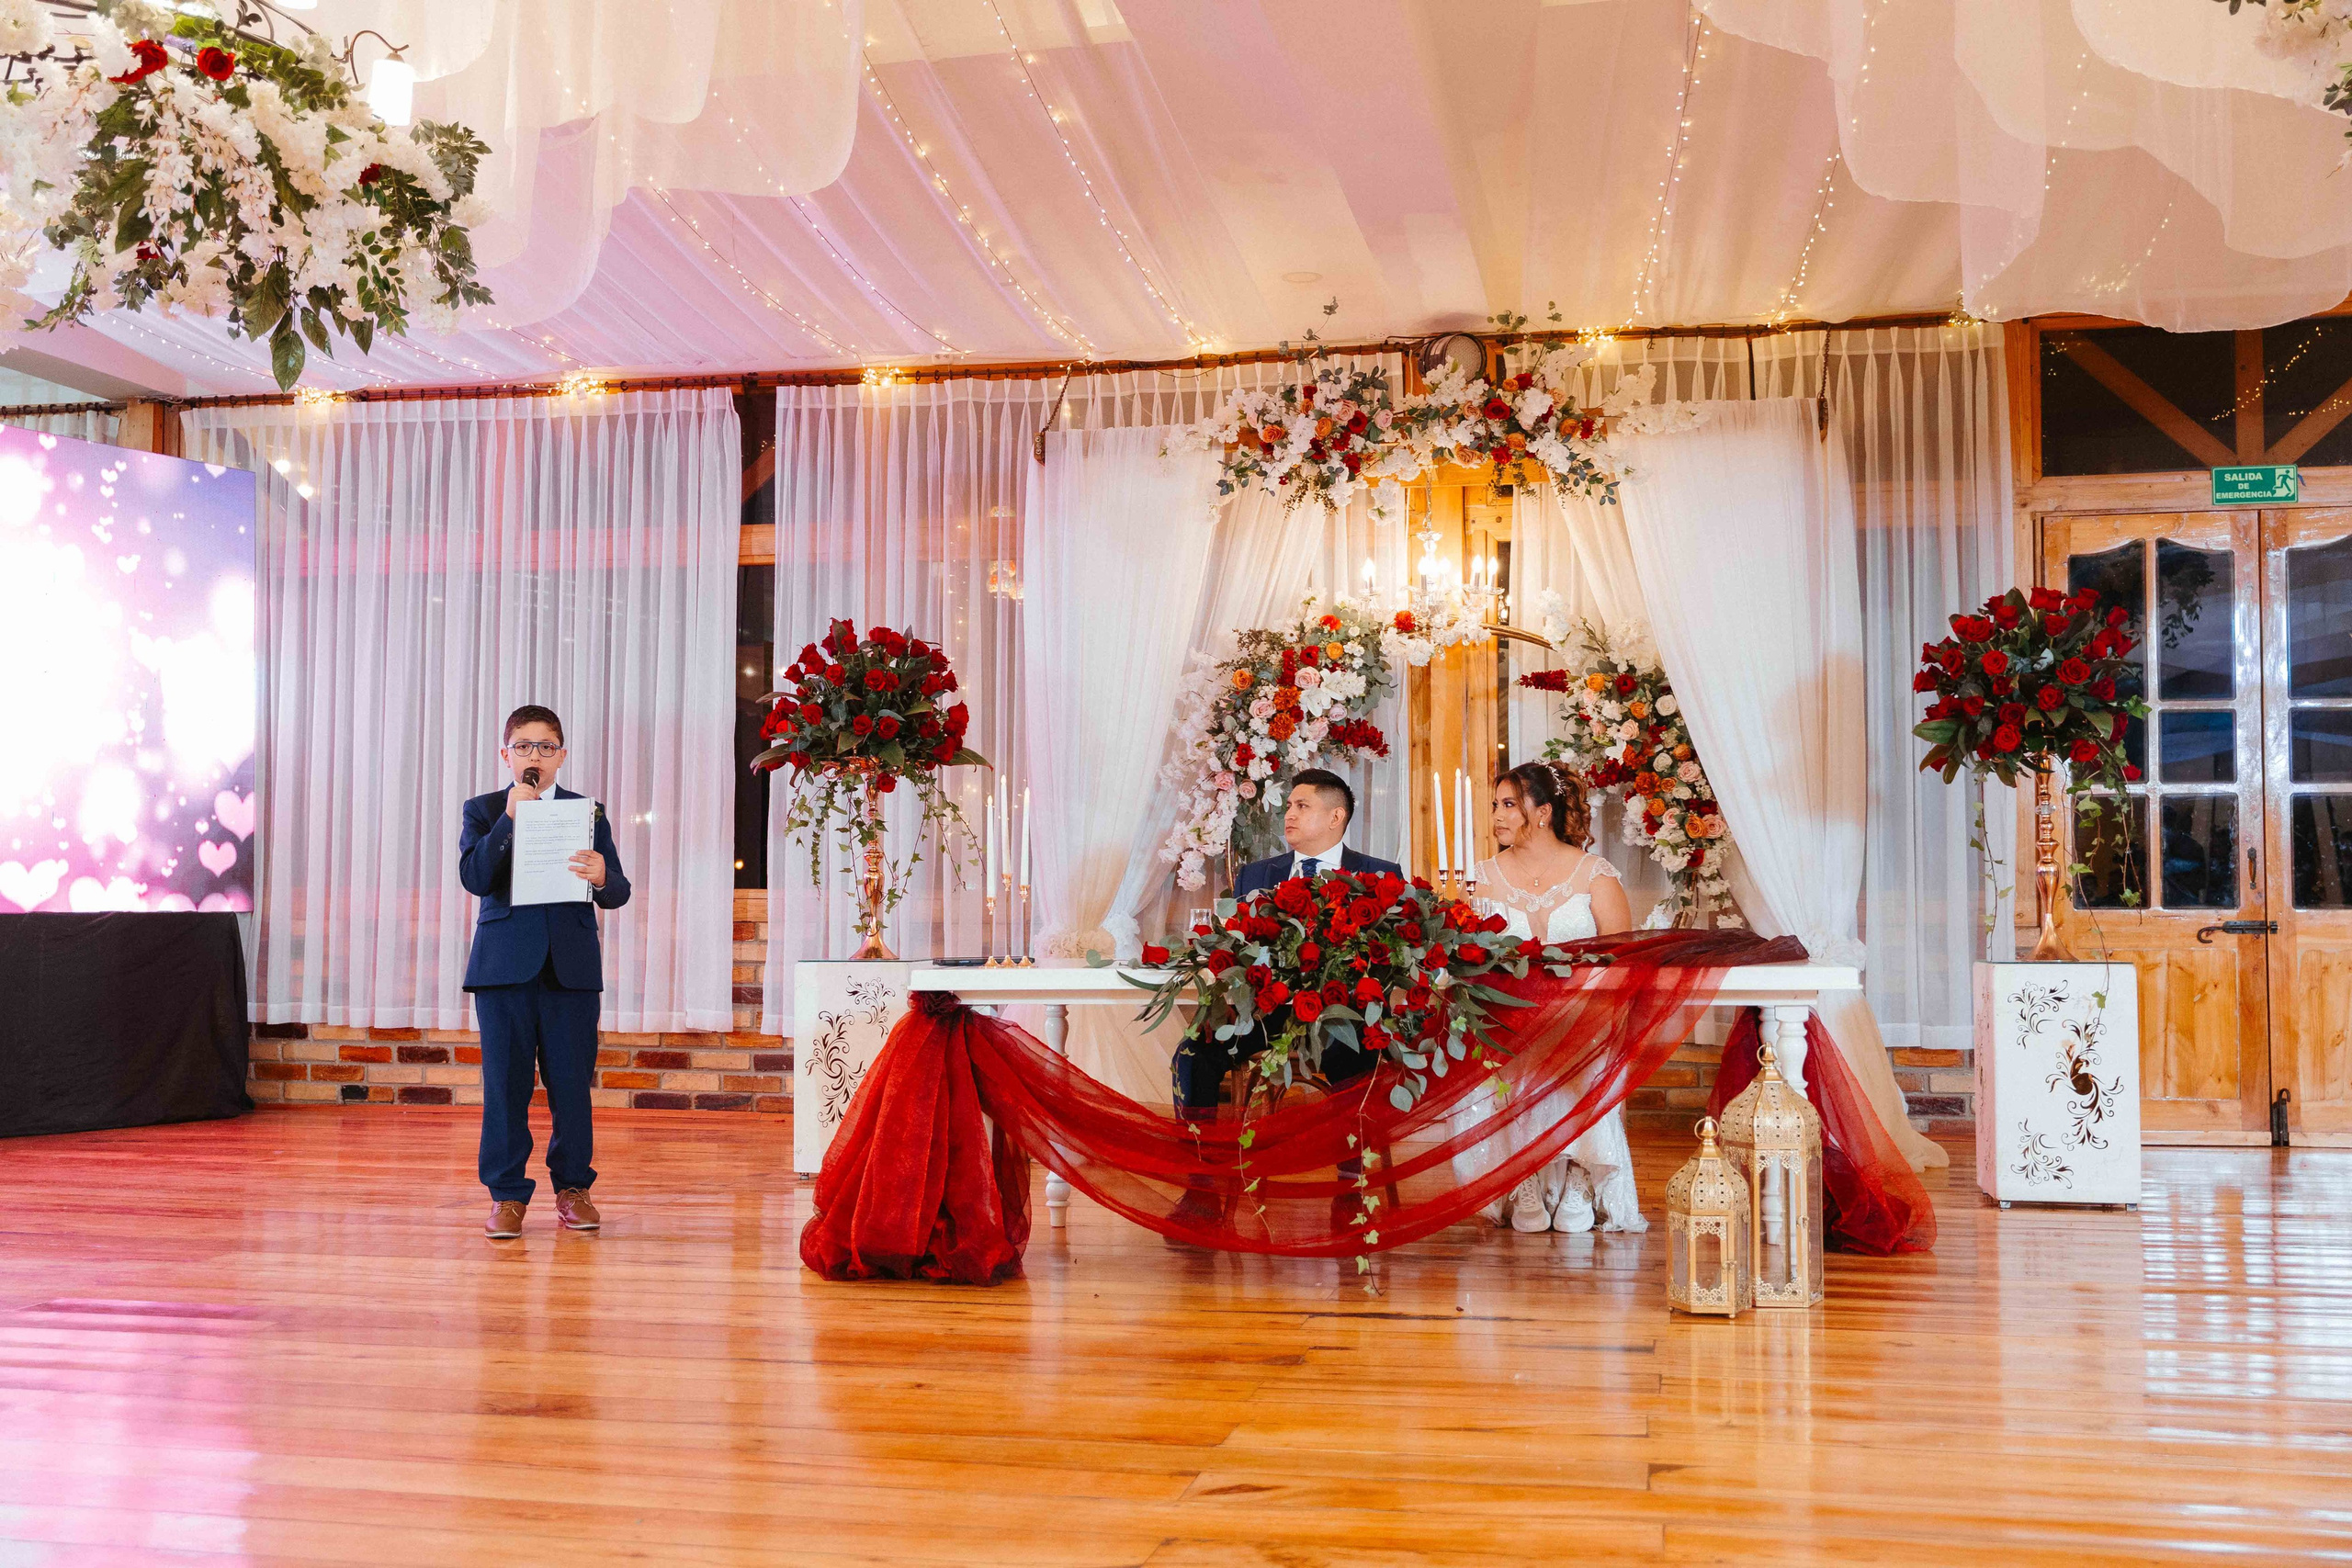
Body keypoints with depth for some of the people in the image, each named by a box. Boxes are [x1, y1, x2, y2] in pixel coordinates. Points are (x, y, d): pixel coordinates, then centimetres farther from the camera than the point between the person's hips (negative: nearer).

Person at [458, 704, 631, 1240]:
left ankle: (572, 1186, 15)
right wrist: (510, 818, -15)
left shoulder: (588, 813, 9)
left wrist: (602, 878, -21)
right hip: (505, 967, -1)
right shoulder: (483, 811, 8)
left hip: (572, 968, 1)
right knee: (505, 1084, 2)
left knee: (572, 1083, 3)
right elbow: (474, 878, -10)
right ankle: (507, 1194, 11)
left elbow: (618, 894, 2)